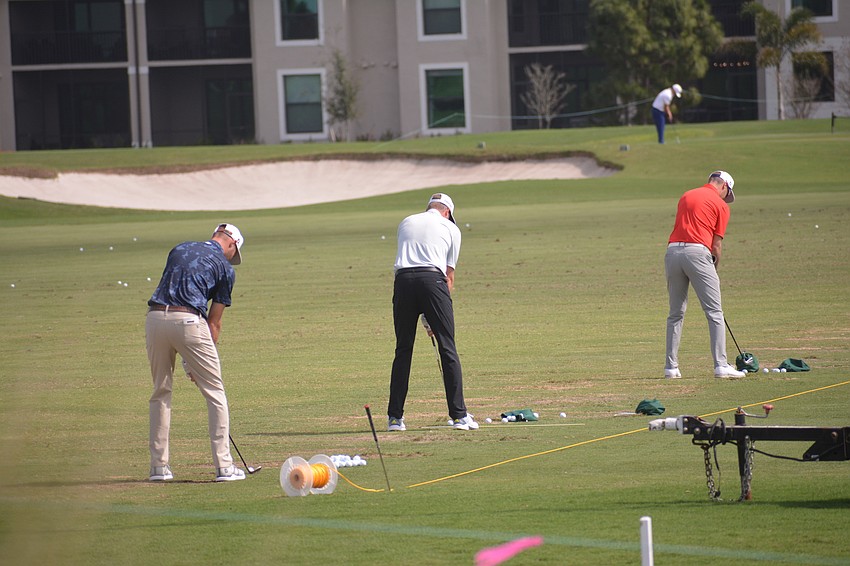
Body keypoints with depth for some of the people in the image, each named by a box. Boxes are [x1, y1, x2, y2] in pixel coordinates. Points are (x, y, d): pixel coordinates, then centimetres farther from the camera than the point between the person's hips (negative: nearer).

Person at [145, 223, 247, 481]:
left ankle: (158, 465, 17)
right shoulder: (224, 268, 10)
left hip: (155, 317, 4)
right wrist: (201, 360, 16)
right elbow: (214, 321, 10)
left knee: (161, 392, 18)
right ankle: (223, 466, 2)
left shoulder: (180, 249, 23)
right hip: (188, 320, -4)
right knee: (215, 392, 6)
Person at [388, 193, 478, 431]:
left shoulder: (406, 222, 26)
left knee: (403, 350, 10)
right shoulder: (450, 228, 17)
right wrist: (435, 318, 20)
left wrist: (426, 315, 27)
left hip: (403, 280, 3)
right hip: (432, 280, -3)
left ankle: (395, 416, 9)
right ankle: (459, 415, -2)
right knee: (448, 349, 1)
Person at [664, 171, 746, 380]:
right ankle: (721, 365, -9)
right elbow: (716, 245, 2)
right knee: (714, 312, -2)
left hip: (672, 251, 5)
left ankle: (671, 366, 11)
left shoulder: (686, 196, 22)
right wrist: (714, 268, 16)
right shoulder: (720, 205, 5)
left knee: (675, 313, 13)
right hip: (697, 252, -5)